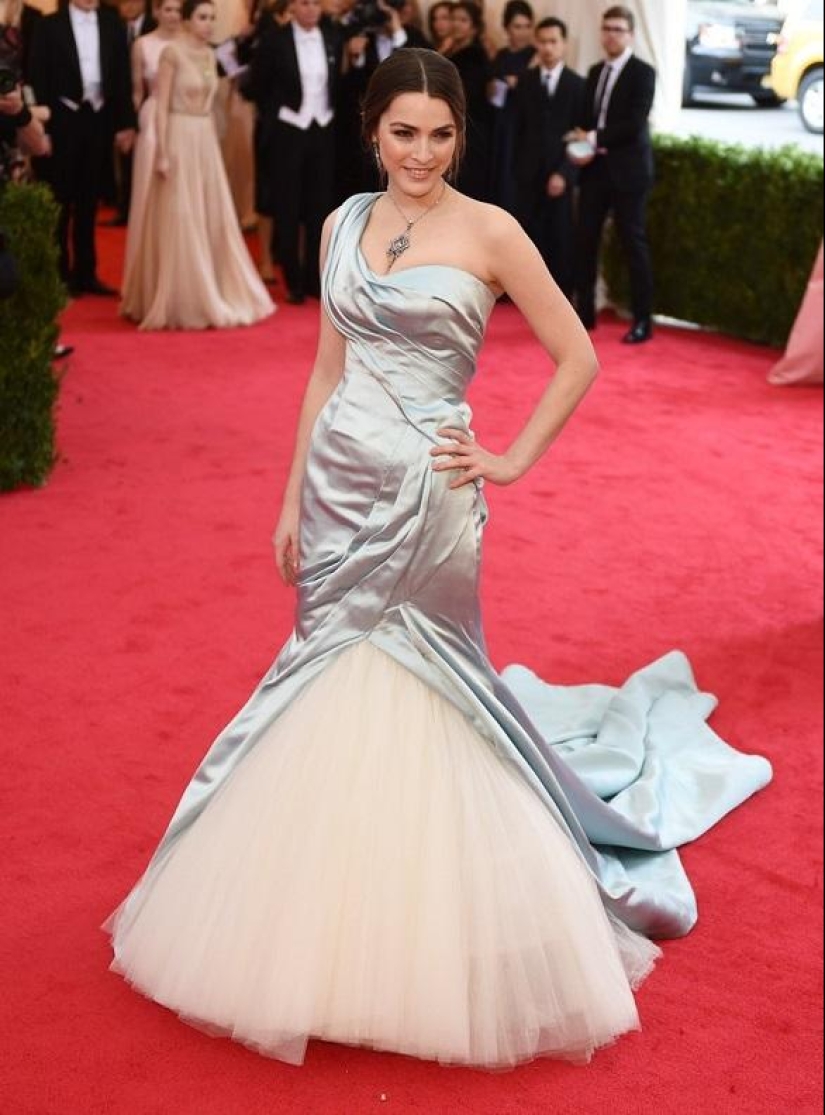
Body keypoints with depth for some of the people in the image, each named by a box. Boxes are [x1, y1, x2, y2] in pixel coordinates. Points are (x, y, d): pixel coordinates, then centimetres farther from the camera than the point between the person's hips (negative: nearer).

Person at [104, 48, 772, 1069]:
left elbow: (577, 358, -3)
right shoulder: (343, 225, 8)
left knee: (414, 691, 3)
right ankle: (326, 917, 32)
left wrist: (513, 460, -5)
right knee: (329, 677, 12)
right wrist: (292, 497, 10)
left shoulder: (488, 231, -7)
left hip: (425, 495, -5)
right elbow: (327, 370, 12)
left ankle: (423, 927, 22)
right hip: (337, 484, 5)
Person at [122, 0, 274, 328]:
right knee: (180, 221, -3)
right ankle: (181, 302, 6)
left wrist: (212, 144, 16)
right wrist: (162, 153, -18)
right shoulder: (172, 52, -9)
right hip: (179, 139, -7)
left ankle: (211, 296, 18)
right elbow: (161, 106, -12)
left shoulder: (210, 55, 11)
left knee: (214, 219, 8)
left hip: (206, 141, 7)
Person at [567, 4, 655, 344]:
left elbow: (635, 123, -15)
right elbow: (586, 117, 16)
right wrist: (581, 142, -5)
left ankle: (642, 321, 0)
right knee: (585, 239, 5)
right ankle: (585, 311, 16)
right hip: (595, 167, 6)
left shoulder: (643, 73, -5)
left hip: (627, 168, -6)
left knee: (634, 242, -4)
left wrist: (597, 138, -19)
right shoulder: (595, 72, 16)